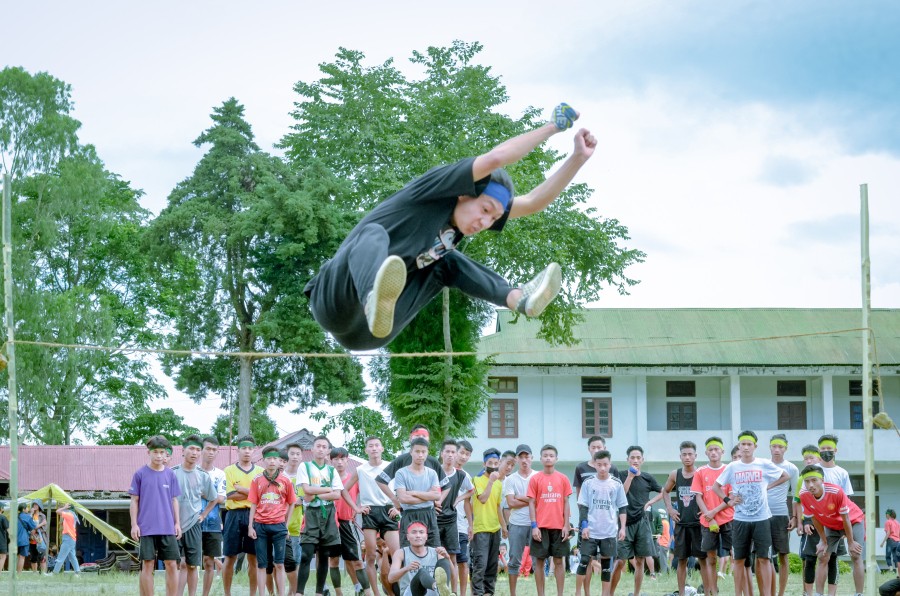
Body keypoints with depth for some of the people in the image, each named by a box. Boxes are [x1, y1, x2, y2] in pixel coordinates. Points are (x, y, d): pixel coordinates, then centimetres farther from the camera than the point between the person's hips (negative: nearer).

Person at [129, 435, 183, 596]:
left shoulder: (170, 475, 8)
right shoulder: (140, 474, 1)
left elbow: (174, 500, 12)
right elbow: (134, 501, 3)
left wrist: (177, 523, 6)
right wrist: (134, 524, -3)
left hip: (168, 528, 2)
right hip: (146, 528, -2)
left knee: (172, 564, -1)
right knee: (148, 564, -1)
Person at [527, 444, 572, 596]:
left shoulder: (563, 478, 5)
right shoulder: (535, 479, 2)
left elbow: (566, 503, 6)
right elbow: (531, 503, 1)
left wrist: (566, 525, -1)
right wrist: (534, 526, -7)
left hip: (559, 527, 1)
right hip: (541, 527, -1)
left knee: (558, 561, 4)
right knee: (539, 561, 2)